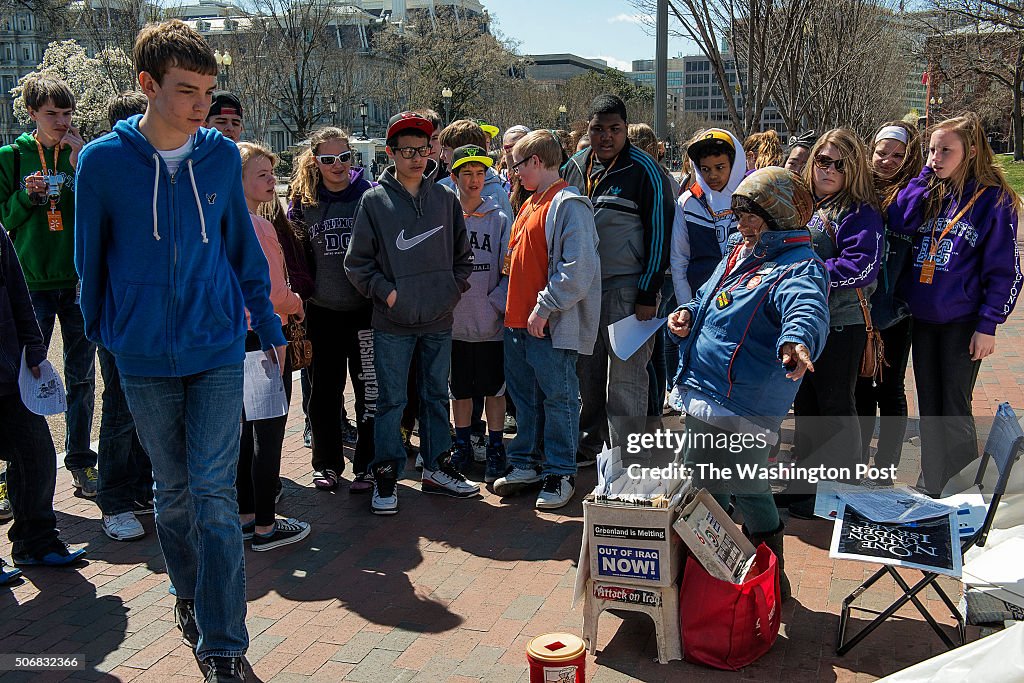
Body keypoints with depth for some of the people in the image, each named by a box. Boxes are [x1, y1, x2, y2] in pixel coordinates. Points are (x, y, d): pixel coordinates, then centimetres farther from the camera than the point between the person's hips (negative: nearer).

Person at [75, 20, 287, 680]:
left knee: (214, 494, -4)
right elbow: (92, 257, 5)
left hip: (217, 348, 0)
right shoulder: (103, 162, -7)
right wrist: (104, 334, 15)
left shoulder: (222, 155, -2)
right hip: (145, 357, 0)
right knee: (174, 488, 14)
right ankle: (190, 595, 39)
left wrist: (268, 324, 12)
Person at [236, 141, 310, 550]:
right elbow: (274, 294, -21)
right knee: (269, 434, -1)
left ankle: (245, 516, 26)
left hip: (237, 335, 9)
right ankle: (265, 527, 7)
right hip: (264, 337, -9)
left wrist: (286, 304, 13)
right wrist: (297, 304, -1)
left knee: (247, 431, 16)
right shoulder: (259, 226, -17)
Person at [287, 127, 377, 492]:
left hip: (366, 308, -2)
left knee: (369, 387, 2)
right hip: (322, 312, 2)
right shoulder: (303, 201, 4)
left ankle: (367, 465, 14)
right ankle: (326, 463, 24)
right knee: (324, 390, 10)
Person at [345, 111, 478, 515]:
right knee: (391, 402, 4)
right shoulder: (375, 201, -2)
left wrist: (455, 288, 2)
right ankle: (386, 476, 15)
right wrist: (385, 291, -11)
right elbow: (357, 262, -2)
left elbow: (463, 254, 14)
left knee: (437, 396, 13)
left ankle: (437, 468, 26)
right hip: (393, 323, -3)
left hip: (439, 320, 3)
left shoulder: (445, 198, 7)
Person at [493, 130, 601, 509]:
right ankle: (526, 464, 28)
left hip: (551, 325, -9)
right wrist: (511, 303, 18)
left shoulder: (569, 205, -13)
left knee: (557, 397, 1)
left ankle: (560, 474, 12)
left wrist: (545, 307, -21)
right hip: (518, 320, 9)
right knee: (524, 395, 16)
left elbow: (579, 268, -22)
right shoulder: (530, 204, 16)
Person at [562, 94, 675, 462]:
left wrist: (647, 295, -12)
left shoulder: (645, 170, -8)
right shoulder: (575, 167, 10)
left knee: (624, 379, -4)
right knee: (586, 373, 13)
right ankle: (589, 443, 28)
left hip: (627, 288, -6)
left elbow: (659, 234, -8)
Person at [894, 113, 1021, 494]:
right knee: (929, 408, 13)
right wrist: (925, 175, -9)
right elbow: (900, 222, -12)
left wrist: (987, 325, -13)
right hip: (923, 319, 5)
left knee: (954, 409, 0)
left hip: (963, 322, -5)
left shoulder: (993, 200, -7)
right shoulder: (928, 193, 8)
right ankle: (931, 488, 26)